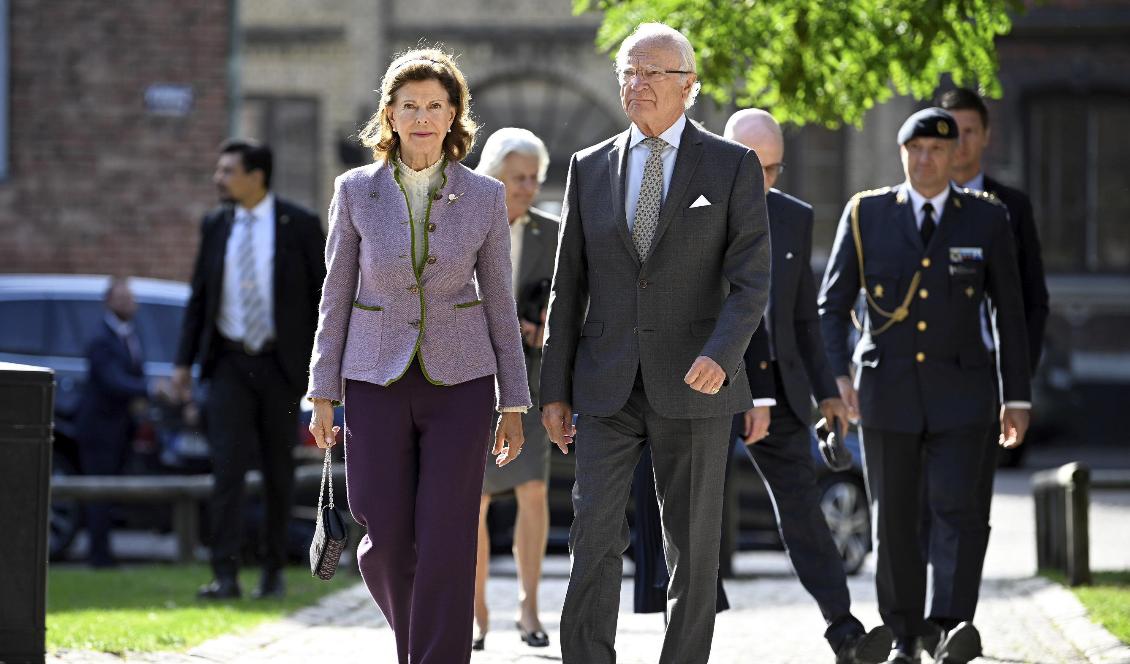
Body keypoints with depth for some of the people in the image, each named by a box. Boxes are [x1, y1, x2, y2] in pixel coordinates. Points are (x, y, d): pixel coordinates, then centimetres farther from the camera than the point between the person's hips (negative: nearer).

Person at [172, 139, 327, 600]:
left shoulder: (299, 225, -3)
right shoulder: (214, 226, 6)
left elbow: (324, 295, 0)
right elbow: (199, 296, 11)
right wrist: (184, 361, 6)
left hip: (279, 363, -2)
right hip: (229, 362, 2)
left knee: (278, 472, 7)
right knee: (226, 468, -10)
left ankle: (273, 571, 18)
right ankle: (225, 575, -13)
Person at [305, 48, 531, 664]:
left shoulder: (484, 197, 0)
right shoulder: (356, 191, 0)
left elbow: (499, 302, 4)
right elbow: (337, 295, 4)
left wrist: (514, 405, 3)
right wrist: (323, 395, 0)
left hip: (457, 383, -1)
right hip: (378, 382, 1)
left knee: (445, 545, -8)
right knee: (387, 543, 0)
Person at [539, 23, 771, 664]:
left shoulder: (732, 166, 1)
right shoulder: (591, 167, 9)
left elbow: (752, 279, -7)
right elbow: (569, 287, 11)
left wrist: (722, 354, -25)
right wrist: (556, 389, 6)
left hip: (692, 386, -1)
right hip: (608, 388, 2)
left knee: (693, 543, 4)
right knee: (595, 533, -10)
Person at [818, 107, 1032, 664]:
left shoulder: (986, 219, 4)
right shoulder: (866, 214, 4)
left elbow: (1010, 313, 8)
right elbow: (833, 303, 5)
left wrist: (1017, 398, 5)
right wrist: (837, 375, -9)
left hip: (958, 392, -1)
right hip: (887, 387, 1)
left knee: (956, 509, -17)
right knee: (894, 520, 4)